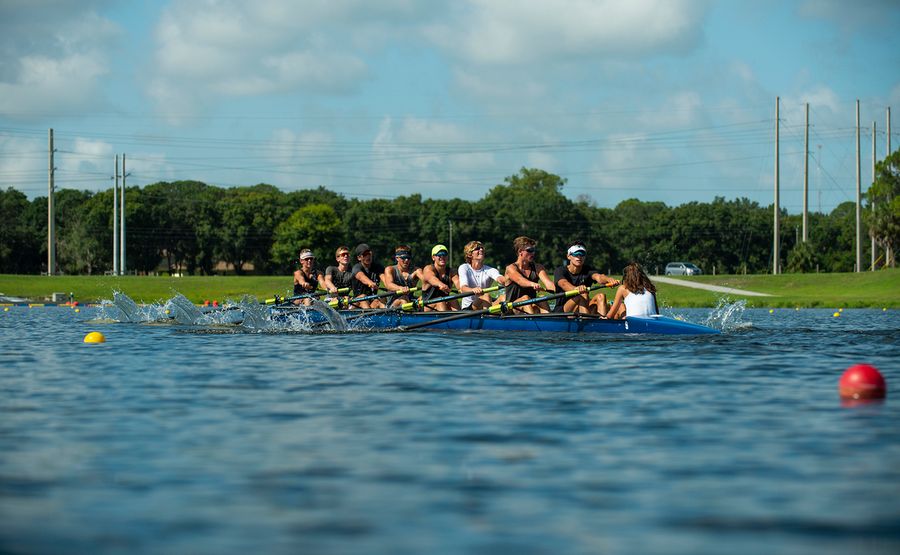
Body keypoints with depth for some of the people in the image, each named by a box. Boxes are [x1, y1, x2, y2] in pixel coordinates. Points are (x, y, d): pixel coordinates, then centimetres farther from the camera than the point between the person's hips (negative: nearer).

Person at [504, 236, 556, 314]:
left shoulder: (537, 268, 9)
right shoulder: (511, 268, -5)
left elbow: (548, 282, -10)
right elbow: (520, 281, -27)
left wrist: (557, 290, -32)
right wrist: (533, 284, -50)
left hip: (532, 307, 3)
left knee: (542, 301, -27)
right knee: (525, 298, -32)